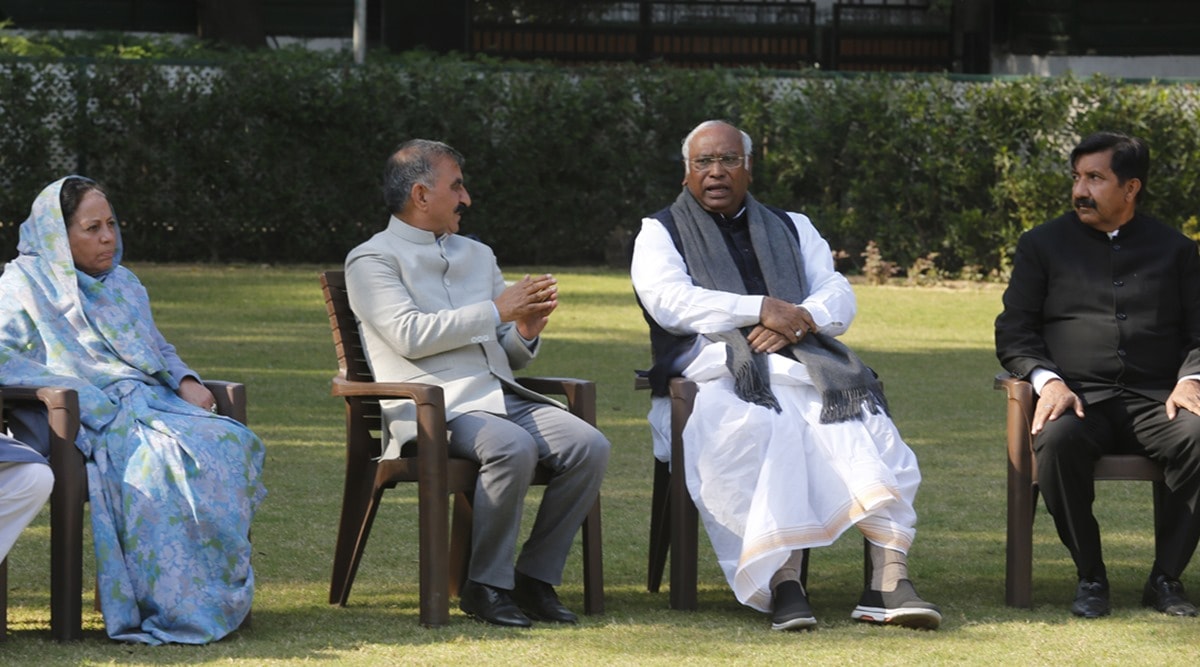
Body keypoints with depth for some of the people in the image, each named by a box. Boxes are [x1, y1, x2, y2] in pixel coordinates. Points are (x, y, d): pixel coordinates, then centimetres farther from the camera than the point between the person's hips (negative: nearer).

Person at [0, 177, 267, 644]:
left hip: (153, 407, 6)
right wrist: (90, 398, -16)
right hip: (88, 424, -6)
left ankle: (224, 596, -26)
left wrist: (187, 383, 6)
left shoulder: (124, 284, 26)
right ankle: (174, 610, -35)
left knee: (232, 443, -25)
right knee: (169, 460, -37)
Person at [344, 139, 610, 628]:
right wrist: (498, 310, -10)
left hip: (502, 395, 7)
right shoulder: (372, 260, 5)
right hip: (434, 405, -7)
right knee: (512, 448, -35)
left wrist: (526, 331, 2)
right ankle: (485, 586, -21)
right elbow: (409, 334, -13)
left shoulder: (478, 255, 26)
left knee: (589, 446, -19)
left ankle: (536, 577, -10)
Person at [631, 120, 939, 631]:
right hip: (720, 372, -3)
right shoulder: (661, 233, 18)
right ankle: (783, 582, -46)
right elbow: (670, 301, -3)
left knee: (865, 424, -29)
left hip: (803, 366, 3)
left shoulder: (791, 229, 28)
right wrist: (762, 310, -12)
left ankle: (888, 581, -41)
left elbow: (840, 300, 15)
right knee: (765, 432, -38)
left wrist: (801, 318, -9)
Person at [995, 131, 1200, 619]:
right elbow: (1012, 334, 10)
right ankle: (1090, 577, -20)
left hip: (1154, 402, 1)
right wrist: (1047, 380, -10)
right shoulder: (1043, 245, 16)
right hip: (1079, 398, -1)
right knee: (1057, 440, -38)